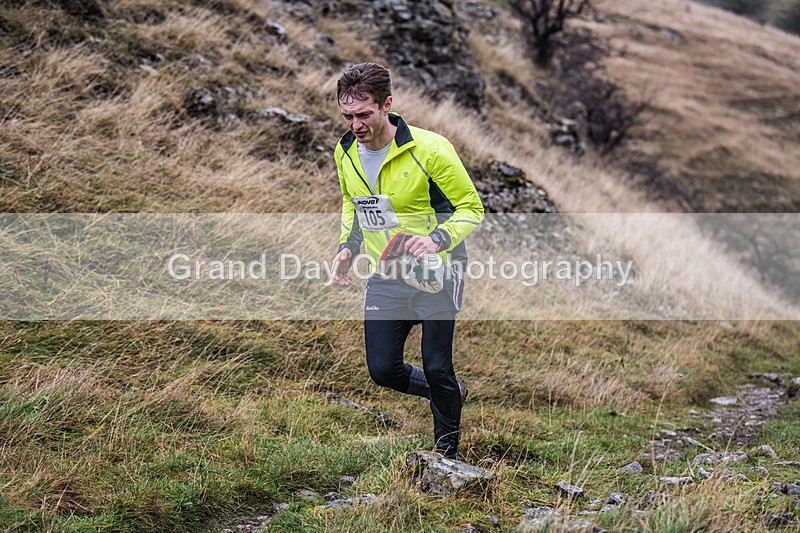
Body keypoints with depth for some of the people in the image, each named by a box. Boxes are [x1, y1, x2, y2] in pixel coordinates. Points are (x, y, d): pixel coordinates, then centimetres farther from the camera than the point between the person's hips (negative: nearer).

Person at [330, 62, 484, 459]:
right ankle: (449, 392, 34)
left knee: (436, 369, -2)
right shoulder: (345, 153, -2)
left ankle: (448, 449, 24)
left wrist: (438, 239, -29)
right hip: (385, 279, 5)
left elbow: (472, 207, -12)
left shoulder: (430, 150, -20)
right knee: (382, 370, 4)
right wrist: (347, 247, 3)